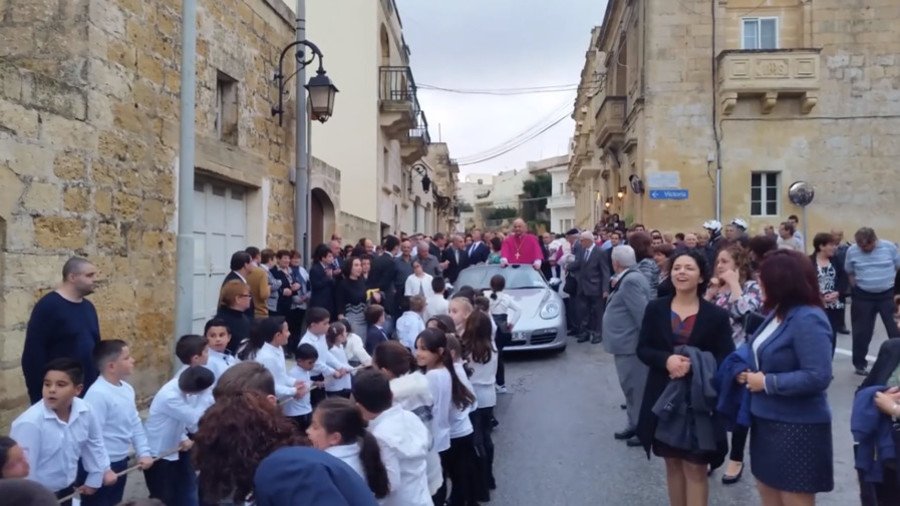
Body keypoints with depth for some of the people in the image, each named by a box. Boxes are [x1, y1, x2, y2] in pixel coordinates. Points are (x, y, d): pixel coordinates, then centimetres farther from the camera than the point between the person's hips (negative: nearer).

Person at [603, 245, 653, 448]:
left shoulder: (630, 281, -21)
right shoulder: (631, 278, 12)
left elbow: (642, 314, -24)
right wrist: (616, 287, 10)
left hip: (632, 345, -11)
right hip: (628, 343, 11)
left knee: (637, 388, 0)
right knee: (633, 387, 18)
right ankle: (636, 425, 29)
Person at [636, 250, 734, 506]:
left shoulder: (716, 315, -5)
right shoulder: (655, 309, 1)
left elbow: (725, 359, -7)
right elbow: (642, 349, 0)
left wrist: (693, 365, -24)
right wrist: (666, 360, -20)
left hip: (700, 401, -3)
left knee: (695, 468, 3)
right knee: (672, 464, 16)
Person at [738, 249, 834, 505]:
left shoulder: (808, 319, -22)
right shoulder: (779, 312, 6)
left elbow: (817, 377, -29)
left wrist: (766, 382, -20)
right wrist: (750, 372, -1)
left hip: (797, 427, -9)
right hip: (767, 420, 9)